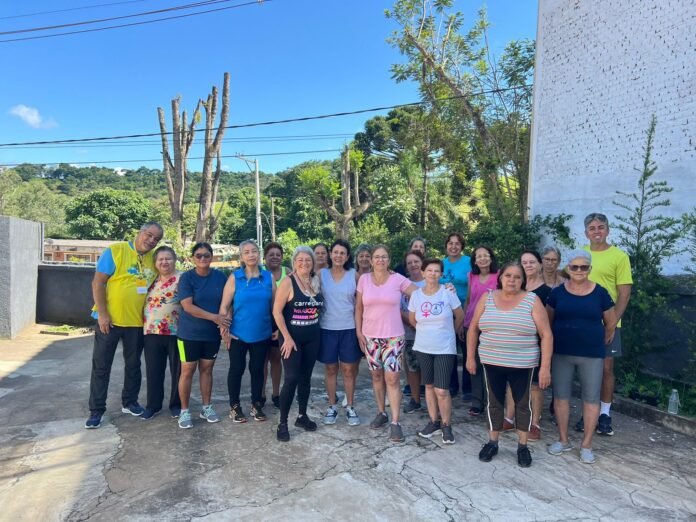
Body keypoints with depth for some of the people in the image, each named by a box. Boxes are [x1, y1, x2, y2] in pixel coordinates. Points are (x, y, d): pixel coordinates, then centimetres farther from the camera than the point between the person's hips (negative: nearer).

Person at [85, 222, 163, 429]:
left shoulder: (154, 259, 3)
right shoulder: (115, 251, -10)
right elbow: (98, 283, -11)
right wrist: (102, 314, -15)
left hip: (137, 322, 4)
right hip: (109, 319, -4)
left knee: (133, 364, 14)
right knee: (101, 365, 6)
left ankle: (129, 402, 31)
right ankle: (96, 410, 17)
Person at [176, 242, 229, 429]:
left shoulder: (221, 277, 0)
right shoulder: (187, 277, -9)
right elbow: (188, 306, -17)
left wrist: (224, 320, -14)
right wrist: (214, 317, -23)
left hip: (213, 333, 3)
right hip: (190, 333, -3)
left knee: (207, 369, 13)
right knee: (188, 371, 4)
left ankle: (207, 407, 25)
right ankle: (184, 411, 18)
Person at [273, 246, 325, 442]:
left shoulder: (316, 281, 4)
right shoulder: (288, 282, -11)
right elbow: (277, 311, -14)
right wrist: (287, 337, -16)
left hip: (313, 338, 5)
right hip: (292, 337, -5)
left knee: (306, 377, 13)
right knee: (291, 379, -6)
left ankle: (302, 416, 27)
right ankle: (282, 423, 6)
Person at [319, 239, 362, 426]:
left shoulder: (354, 275, 0)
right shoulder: (321, 274, 0)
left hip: (349, 328, 0)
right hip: (327, 328, 0)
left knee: (349, 369, 7)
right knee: (330, 369, 10)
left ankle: (350, 408, 22)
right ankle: (332, 407, 24)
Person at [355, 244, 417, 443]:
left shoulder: (398, 279, -5)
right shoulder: (364, 279, 1)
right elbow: (359, 308, 6)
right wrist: (359, 331, 3)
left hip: (393, 336, -2)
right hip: (370, 336, 3)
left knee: (392, 378, -5)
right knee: (376, 375, 13)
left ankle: (395, 422, 3)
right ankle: (381, 413, 29)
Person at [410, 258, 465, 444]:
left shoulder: (448, 293, -10)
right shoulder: (416, 294, -3)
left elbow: (460, 317, 3)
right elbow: (412, 320, 12)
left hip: (445, 349, -3)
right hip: (423, 347, 3)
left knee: (442, 390, -5)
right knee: (429, 386, 13)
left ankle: (446, 426, 14)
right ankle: (434, 421, 28)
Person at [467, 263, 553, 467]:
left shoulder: (532, 301, -7)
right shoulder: (487, 298, -1)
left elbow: (546, 335, -7)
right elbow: (473, 329, 6)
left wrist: (545, 366, -11)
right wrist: (470, 357, 5)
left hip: (522, 365, -1)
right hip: (492, 363, 2)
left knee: (522, 404, 12)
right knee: (494, 402, 12)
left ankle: (522, 446, 28)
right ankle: (492, 443, 28)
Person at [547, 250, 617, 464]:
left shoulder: (600, 293, -4)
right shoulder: (557, 292, -2)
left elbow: (611, 323, 8)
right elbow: (548, 321, 9)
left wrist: (597, 342, 15)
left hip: (592, 355, -1)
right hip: (561, 353, 1)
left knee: (591, 399, 5)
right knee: (560, 396, 8)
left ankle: (586, 445, 20)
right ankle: (563, 440, 24)